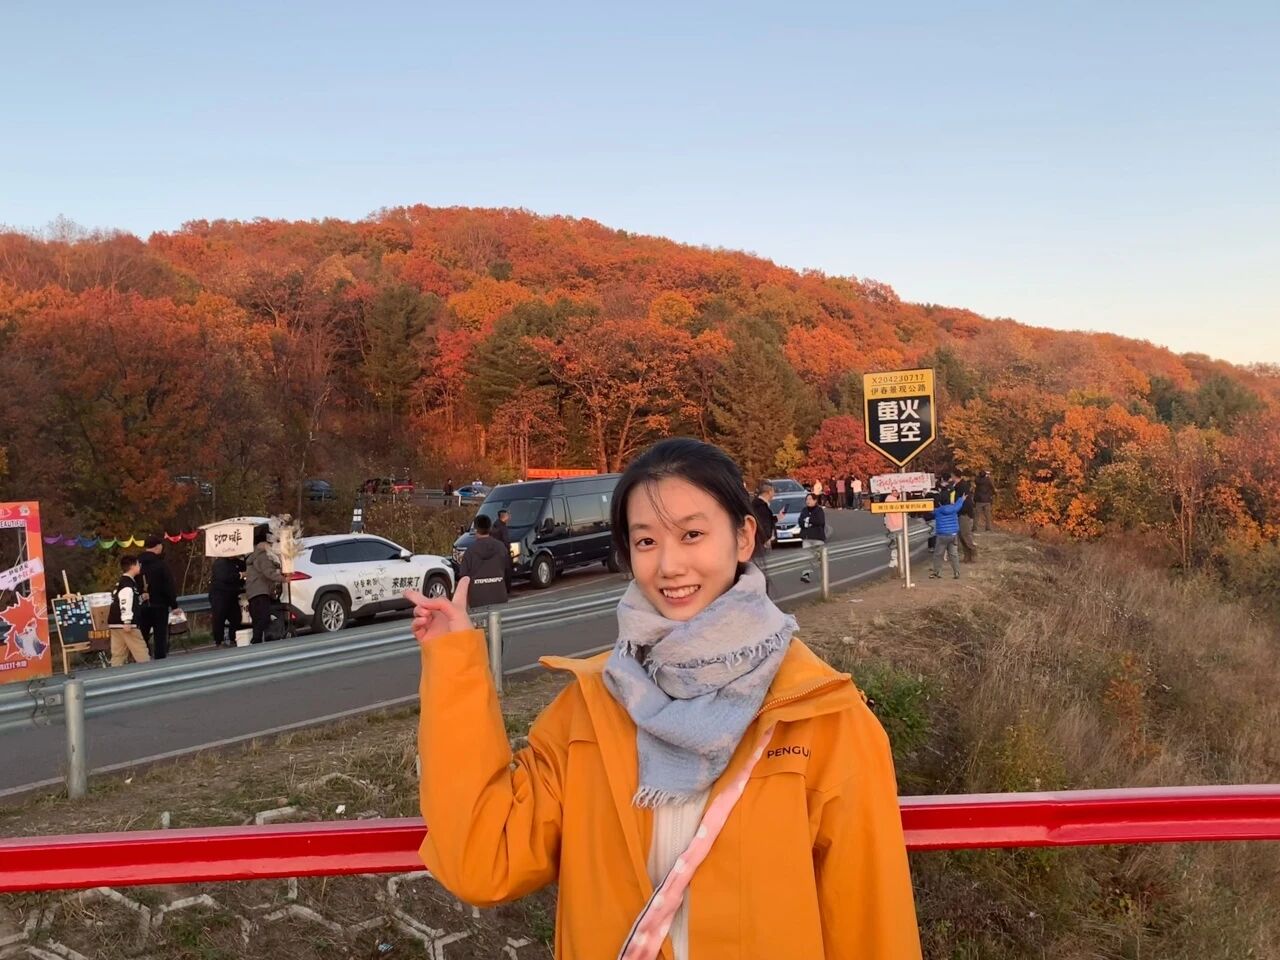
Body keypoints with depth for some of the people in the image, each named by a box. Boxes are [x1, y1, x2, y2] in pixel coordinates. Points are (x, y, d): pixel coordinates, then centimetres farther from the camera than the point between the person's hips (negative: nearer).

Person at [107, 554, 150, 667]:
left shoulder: (120, 582, 20)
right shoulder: (128, 583, -12)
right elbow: (125, 602, -22)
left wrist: (141, 598, 27)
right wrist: (127, 622, -25)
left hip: (115, 623, 10)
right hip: (124, 624, -10)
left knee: (118, 654, 7)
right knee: (141, 653, -5)